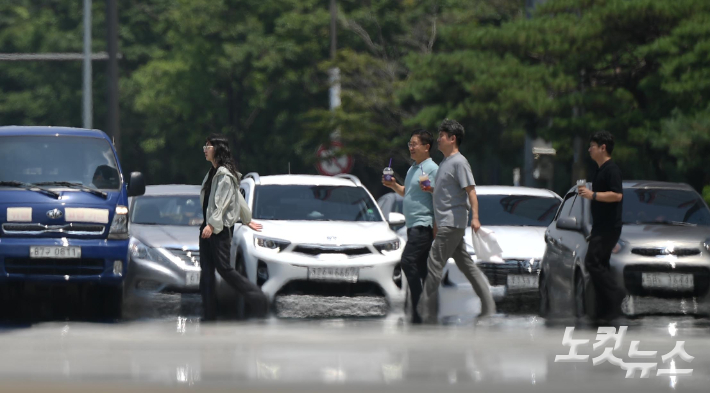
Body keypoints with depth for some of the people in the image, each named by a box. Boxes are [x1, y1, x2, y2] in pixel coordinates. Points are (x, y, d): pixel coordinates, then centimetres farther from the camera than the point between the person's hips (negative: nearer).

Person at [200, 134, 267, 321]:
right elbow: (238, 198, 26)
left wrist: (212, 224, -30)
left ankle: (257, 298, -1)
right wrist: (247, 220, 33)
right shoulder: (212, 173, 18)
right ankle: (209, 316, 2)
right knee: (206, 270, 3)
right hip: (208, 226, 9)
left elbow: (222, 202, -20)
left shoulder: (225, 174, -11)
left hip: (221, 228, -9)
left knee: (223, 267, -11)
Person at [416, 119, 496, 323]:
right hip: (446, 223, 10)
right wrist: (430, 189, 15)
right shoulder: (445, 163, 19)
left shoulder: (459, 162, -11)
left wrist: (475, 217, -25)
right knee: (466, 264, 10)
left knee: (434, 264, -11)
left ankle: (426, 312, -11)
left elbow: (470, 190, -17)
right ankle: (488, 306, 10)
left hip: (452, 222, -10)